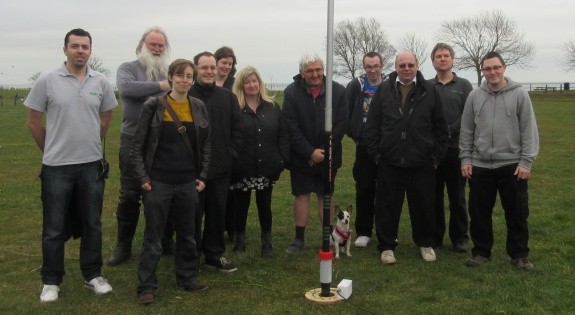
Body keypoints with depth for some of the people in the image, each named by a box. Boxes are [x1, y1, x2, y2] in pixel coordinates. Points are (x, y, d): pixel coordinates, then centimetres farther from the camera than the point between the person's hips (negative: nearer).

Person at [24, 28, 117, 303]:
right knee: (54, 227, 7)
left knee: (92, 224, 12)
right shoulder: (47, 81, -6)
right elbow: (33, 121, 1)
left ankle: (92, 275, 26)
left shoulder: (101, 82, 1)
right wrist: (51, 150, 7)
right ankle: (51, 280, 22)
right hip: (57, 166, -2)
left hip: (91, 165, 3)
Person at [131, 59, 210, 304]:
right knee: (153, 237, 5)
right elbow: (138, 145, -3)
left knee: (187, 234, 14)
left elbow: (205, 145, 10)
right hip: (158, 182, -3)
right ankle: (147, 286, 16)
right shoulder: (153, 106, -5)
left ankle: (187, 278, 30)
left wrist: (202, 176, 4)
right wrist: (142, 177, -10)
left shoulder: (199, 107, 4)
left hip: (188, 183, 3)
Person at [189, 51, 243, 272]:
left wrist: (231, 154, 1)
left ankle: (215, 254, 26)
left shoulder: (228, 97, 8)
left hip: (220, 168, 4)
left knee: (218, 213, 12)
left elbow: (237, 129, 9)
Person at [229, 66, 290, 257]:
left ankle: (267, 242, 27)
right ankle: (239, 240, 28)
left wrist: (283, 159, -4)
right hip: (242, 169, -2)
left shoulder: (272, 107, 6)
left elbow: (284, 134, 5)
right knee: (241, 206, 11)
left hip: (267, 168, 3)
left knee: (265, 205, 13)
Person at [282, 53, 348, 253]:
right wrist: (310, 152, -15)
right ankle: (299, 238, 16)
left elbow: (341, 124, -7)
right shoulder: (291, 92, -5)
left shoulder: (338, 91, -3)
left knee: (325, 196, 8)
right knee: (301, 195, 6)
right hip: (301, 157, 0)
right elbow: (291, 127, -10)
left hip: (328, 155, 0)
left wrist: (323, 151, -12)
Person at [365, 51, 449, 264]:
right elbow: (372, 126, 4)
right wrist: (375, 154, -1)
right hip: (389, 163, 0)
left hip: (422, 164, 0)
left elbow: (440, 128, 5)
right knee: (387, 207, 7)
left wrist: (436, 157, 2)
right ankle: (386, 246, 21)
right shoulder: (383, 91, 2)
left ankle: (425, 243, 31)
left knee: (424, 207, 12)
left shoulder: (430, 91, 2)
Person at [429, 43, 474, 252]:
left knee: (457, 197, 5)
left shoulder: (464, 85, 7)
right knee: (433, 196, 7)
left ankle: (460, 237, 16)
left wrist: (449, 131, -14)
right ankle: (434, 236, 18)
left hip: (455, 148, -1)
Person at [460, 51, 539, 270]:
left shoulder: (519, 94, -2)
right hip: (480, 166, 2)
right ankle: (481, 252, 24)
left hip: (512, 165, -2)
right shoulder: (474, 96, 4)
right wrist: (465, 158, 2)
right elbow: (466, 131, 7)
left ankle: (519, 254, 21)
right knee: (479, 213, 9)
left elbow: (529, 131, -4)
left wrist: (526, 161, -9)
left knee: (517, 214, 7)